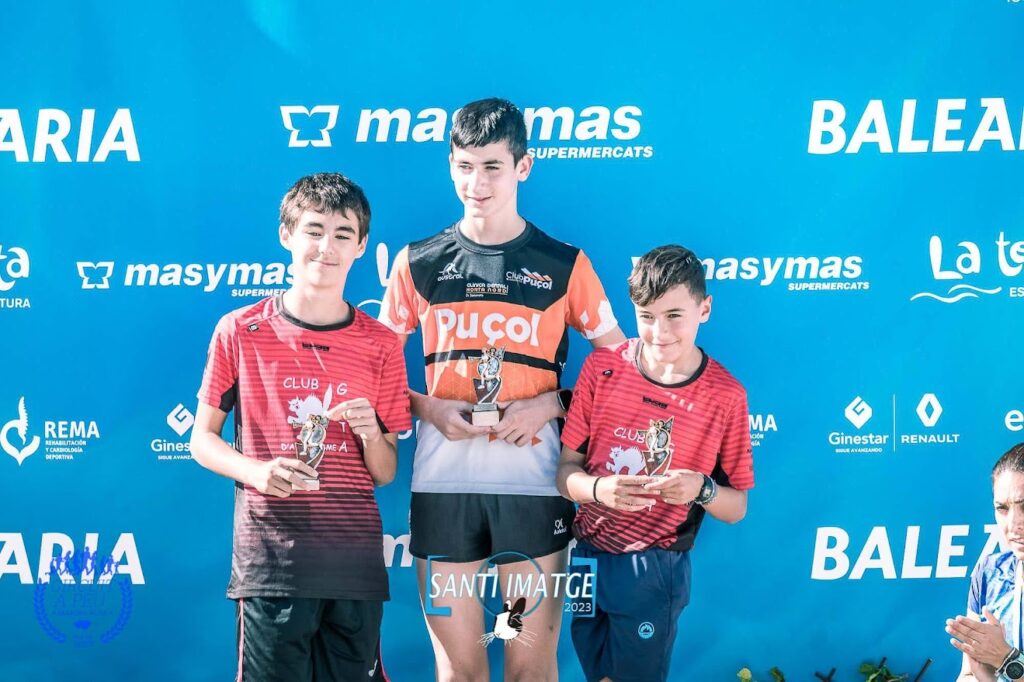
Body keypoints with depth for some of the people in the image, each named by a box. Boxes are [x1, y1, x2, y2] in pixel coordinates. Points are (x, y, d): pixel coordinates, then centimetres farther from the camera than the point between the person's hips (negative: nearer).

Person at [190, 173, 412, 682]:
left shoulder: (380, 345, 6)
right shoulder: (241, 332, 1)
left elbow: (385, 473, 10)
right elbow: (202, 439, 6)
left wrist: (370, 433, -12)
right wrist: (257, 471, -13)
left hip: (356, 564, 2)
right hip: (269, 559, -2)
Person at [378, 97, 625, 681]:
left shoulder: (564, 265, 3)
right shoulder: (418, 264, 6)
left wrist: (551, 403, -9)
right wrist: (428, 408, -7)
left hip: (534, 484, -1)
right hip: (442, 484, 1)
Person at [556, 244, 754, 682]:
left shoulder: (724, 396, -9)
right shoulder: (601, 369, -4)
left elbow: (736, 508, -1)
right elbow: (566, 470, -1)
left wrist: (702, 489, -23)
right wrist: (598, 489, -23)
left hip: (653, 569, -3)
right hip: (586, 557, 3)